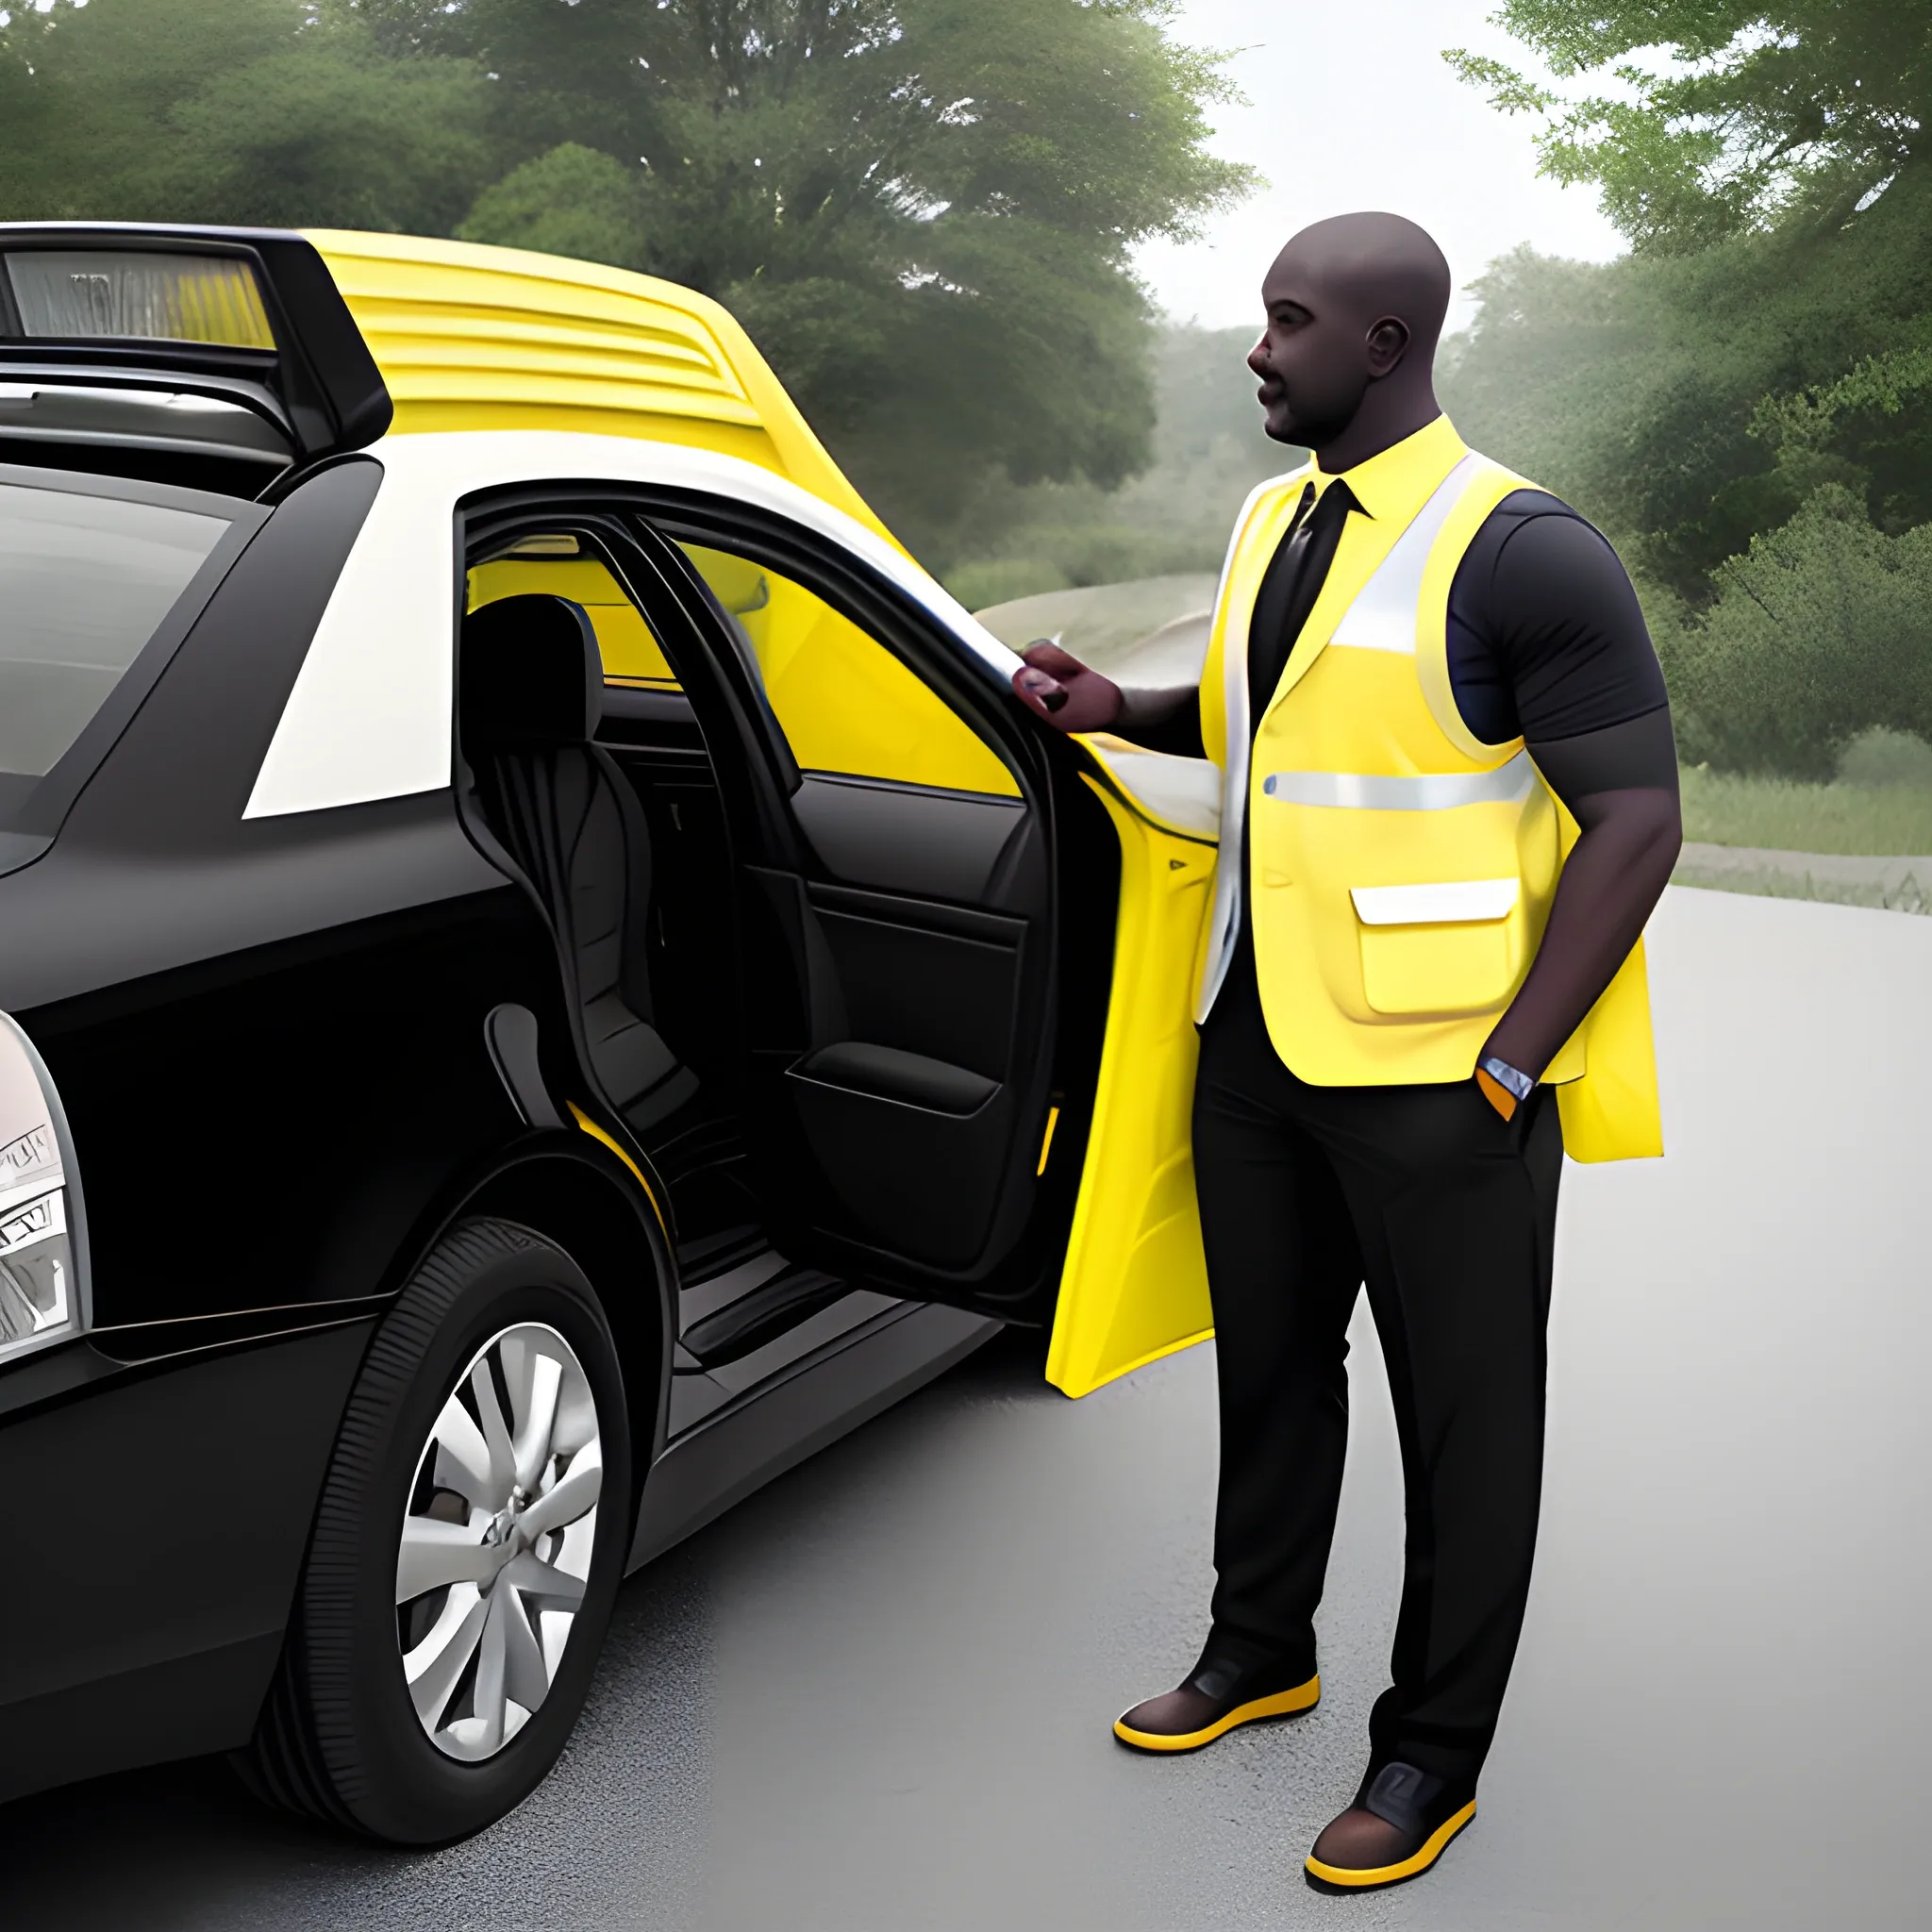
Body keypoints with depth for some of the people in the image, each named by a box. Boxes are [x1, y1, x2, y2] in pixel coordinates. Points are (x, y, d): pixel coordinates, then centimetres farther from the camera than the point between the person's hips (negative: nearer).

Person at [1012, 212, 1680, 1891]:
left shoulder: (1520, 551, -15)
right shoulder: (1275, 521, 9)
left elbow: (1635, 821, -17)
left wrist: (1506, 1070, -19)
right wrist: (1116, 712, 7)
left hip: (1435, 1076, -7)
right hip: (1259, 1043, 8)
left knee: (1464, 1419, 8)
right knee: (1272, 1367, 20)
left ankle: (1433, 1753, 24)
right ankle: (1260, 1649, 40)